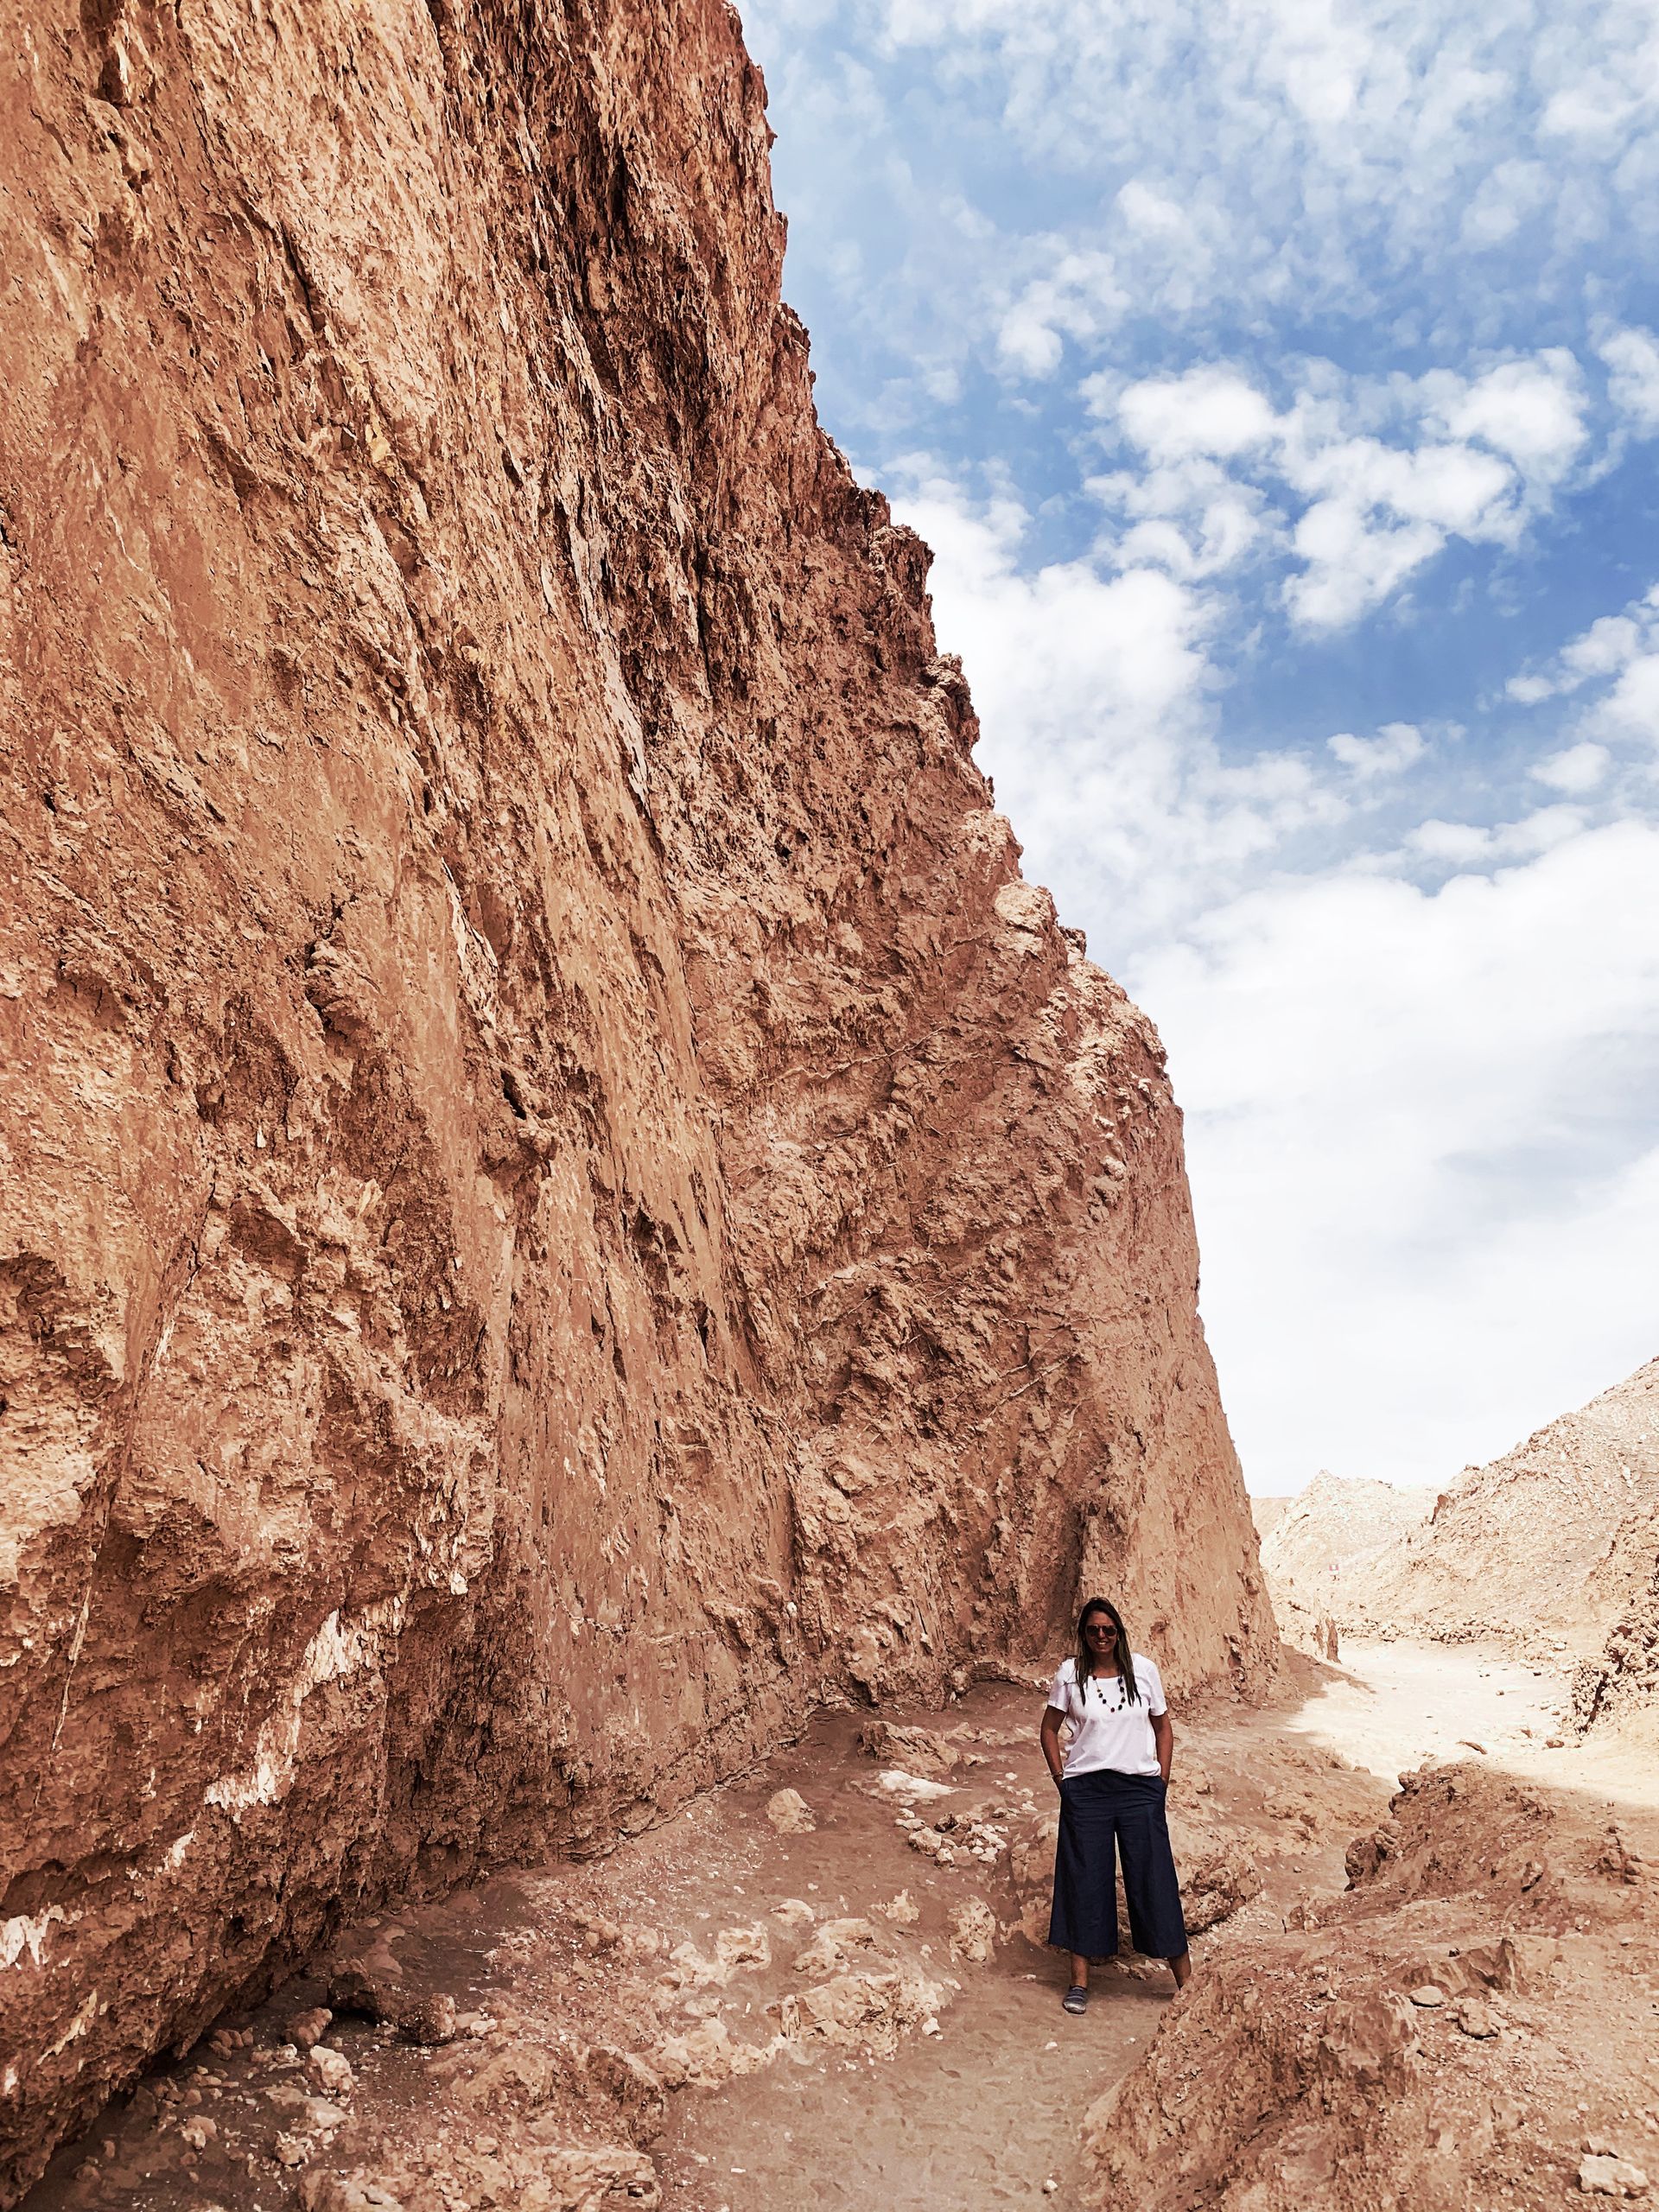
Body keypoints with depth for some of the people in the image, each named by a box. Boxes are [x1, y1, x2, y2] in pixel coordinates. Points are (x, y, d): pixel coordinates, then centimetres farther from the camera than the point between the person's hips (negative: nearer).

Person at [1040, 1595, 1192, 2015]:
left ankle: (1185, 1979, 13)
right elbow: (1049, 1729, 9)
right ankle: (1079, 1981, 17)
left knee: (1154, 1878, 1)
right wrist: (1062, 1779, 1)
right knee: (1085, 1881, 5)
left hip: (1140, 1788, 0)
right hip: (1085, 1789, 0)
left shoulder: (1143, 1669, 1)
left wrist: (1161, 1780, 5)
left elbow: (1163, 1727, 11)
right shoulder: (1070, 1673, -1)